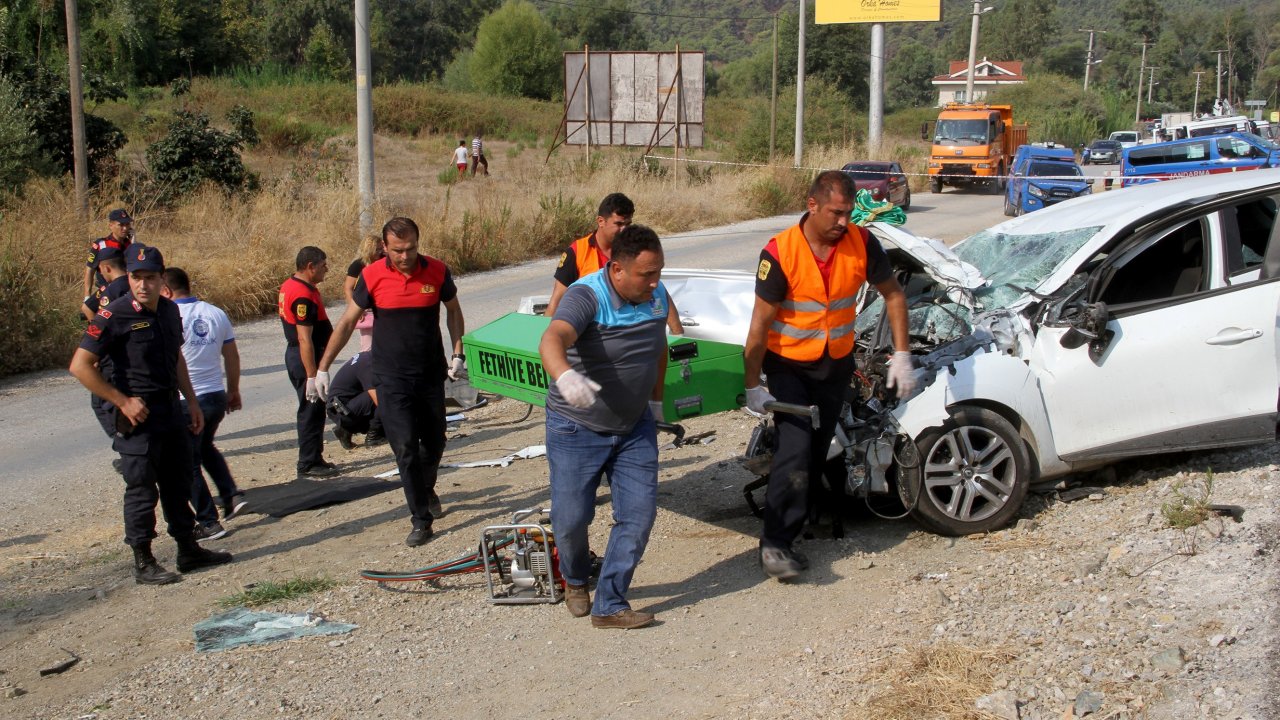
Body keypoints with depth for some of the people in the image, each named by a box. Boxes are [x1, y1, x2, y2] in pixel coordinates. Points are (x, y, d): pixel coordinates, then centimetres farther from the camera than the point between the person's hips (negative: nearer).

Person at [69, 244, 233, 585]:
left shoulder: (169, 310, 7)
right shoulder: (115, 315, -16)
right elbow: (80, 366, -17)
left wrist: (191, 401, 17)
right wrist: (123, 401, -17)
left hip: (171, 410, 7)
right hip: (138, 415, -7)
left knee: (178, 483, 16)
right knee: (142, 490, 0)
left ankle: (189, 550, 29)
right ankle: (143, 564, 11)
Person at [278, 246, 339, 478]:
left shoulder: (290, 286, 10)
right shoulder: (303, 295, -22)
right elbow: (305, 339, -26)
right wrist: (312, 376, -26)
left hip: (296, 355, 11)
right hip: (306, 358, -11)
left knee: (313, 411, 17)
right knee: (312, 411, -3)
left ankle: (312, 459, 25)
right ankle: (309, 463, 4)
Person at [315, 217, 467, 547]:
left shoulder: (438, 271, -5)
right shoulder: (372, 276, -8)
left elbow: (453, 311, 11)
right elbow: (347, 322, 0)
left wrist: (458, 352, 0)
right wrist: (323, 368, -1)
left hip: (431, 374, 2)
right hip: (391, 379, -2)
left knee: (434, 443, 13)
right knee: (405, 448, -6)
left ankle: (427, 489, 42)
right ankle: (421, 519, 2)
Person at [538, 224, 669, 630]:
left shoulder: (656, 295, -4)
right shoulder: (587, 296, -25)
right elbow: (552, 340, -46)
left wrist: (656, 399, 20)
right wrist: (565, 376, -66)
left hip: (634, 428, 5)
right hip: (577, 429, -5)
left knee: (639, 515, -1)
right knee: (571, 518, 3)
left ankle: (609, 605, 11)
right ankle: (575, 580, 36)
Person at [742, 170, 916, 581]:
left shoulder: (862, 244, -11)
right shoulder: (780, 253, -21)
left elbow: (893, 295, 4)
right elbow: (760, 324, -17)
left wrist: (901, 354, -2)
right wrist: (752, 386, -17)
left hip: (837, 364, 4)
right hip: (788, 364, -4)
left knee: (817, 451, 10)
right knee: (795, 447, -17)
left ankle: (789, 533, 23)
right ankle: (773, 544, -11)